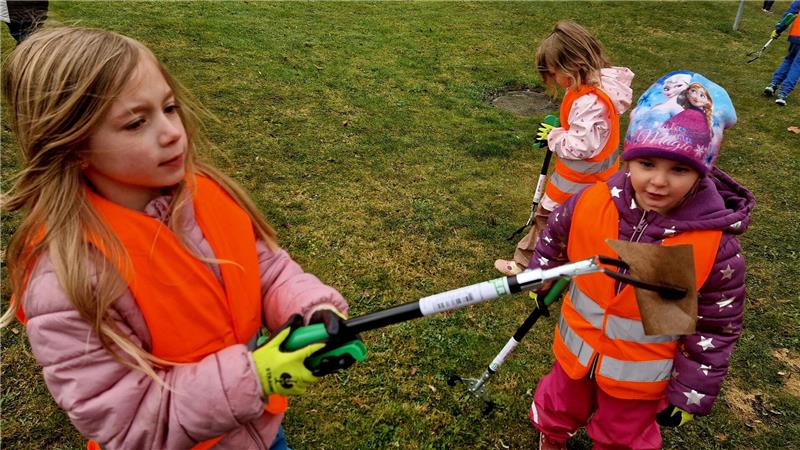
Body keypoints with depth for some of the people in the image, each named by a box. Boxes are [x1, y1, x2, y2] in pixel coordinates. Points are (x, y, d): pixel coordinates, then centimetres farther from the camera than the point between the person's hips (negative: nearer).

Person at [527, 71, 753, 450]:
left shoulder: (717, 247, -26)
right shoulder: (590, 204, -22)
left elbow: (716, 329, -13)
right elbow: (555, 236, 1)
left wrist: (691, 393, -8)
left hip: (640, 376, -2)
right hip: (576, 351, 3)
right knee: (560, 407, 30)